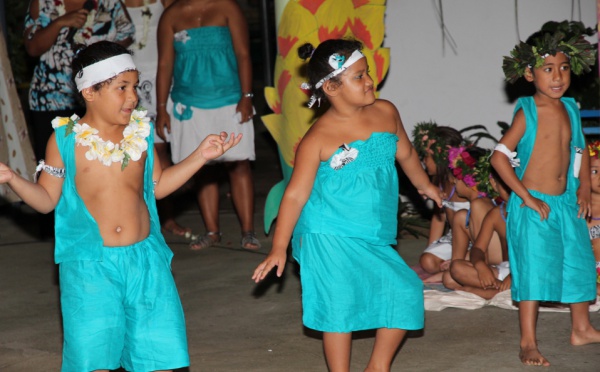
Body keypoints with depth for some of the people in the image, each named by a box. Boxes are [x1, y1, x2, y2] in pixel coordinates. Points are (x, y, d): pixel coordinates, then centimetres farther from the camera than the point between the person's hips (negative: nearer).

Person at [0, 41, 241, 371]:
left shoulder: (141, 132, 4)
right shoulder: (66, 139, -5)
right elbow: (47, 199, 1)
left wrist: (201, 156, 10)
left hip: (143, 258, 3)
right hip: (90, 265, -3)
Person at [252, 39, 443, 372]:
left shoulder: (386, 113, 2)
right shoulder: (318, 138, -14)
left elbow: (405, 154, 21)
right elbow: (296, 193, -13)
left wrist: (424, 185, 37)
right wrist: (279, 248, -16)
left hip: (374, 238, 6)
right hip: (331, 239, -6)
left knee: (404, 292, 4)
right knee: (340, 306, -2)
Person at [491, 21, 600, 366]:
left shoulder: (570, 109, 6)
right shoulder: (527, 112, -13)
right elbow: (499, 156, -18)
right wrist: (527, 198, -19)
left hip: (566, 203, 7)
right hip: (534, 206, -7)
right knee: (534, 268, -7)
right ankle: (529, 343, 1)